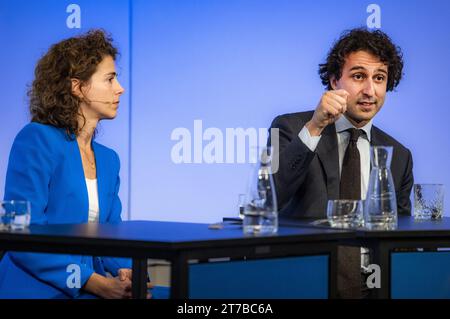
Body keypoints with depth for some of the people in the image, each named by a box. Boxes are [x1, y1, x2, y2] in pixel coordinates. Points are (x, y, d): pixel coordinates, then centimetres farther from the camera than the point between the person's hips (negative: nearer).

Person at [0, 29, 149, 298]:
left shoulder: (108, 159, 15)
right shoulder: (36, 140, -6)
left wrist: (125, 271, -9)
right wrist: (95, 282, -18)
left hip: (90, 292, 6)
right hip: (39, 290, -6)